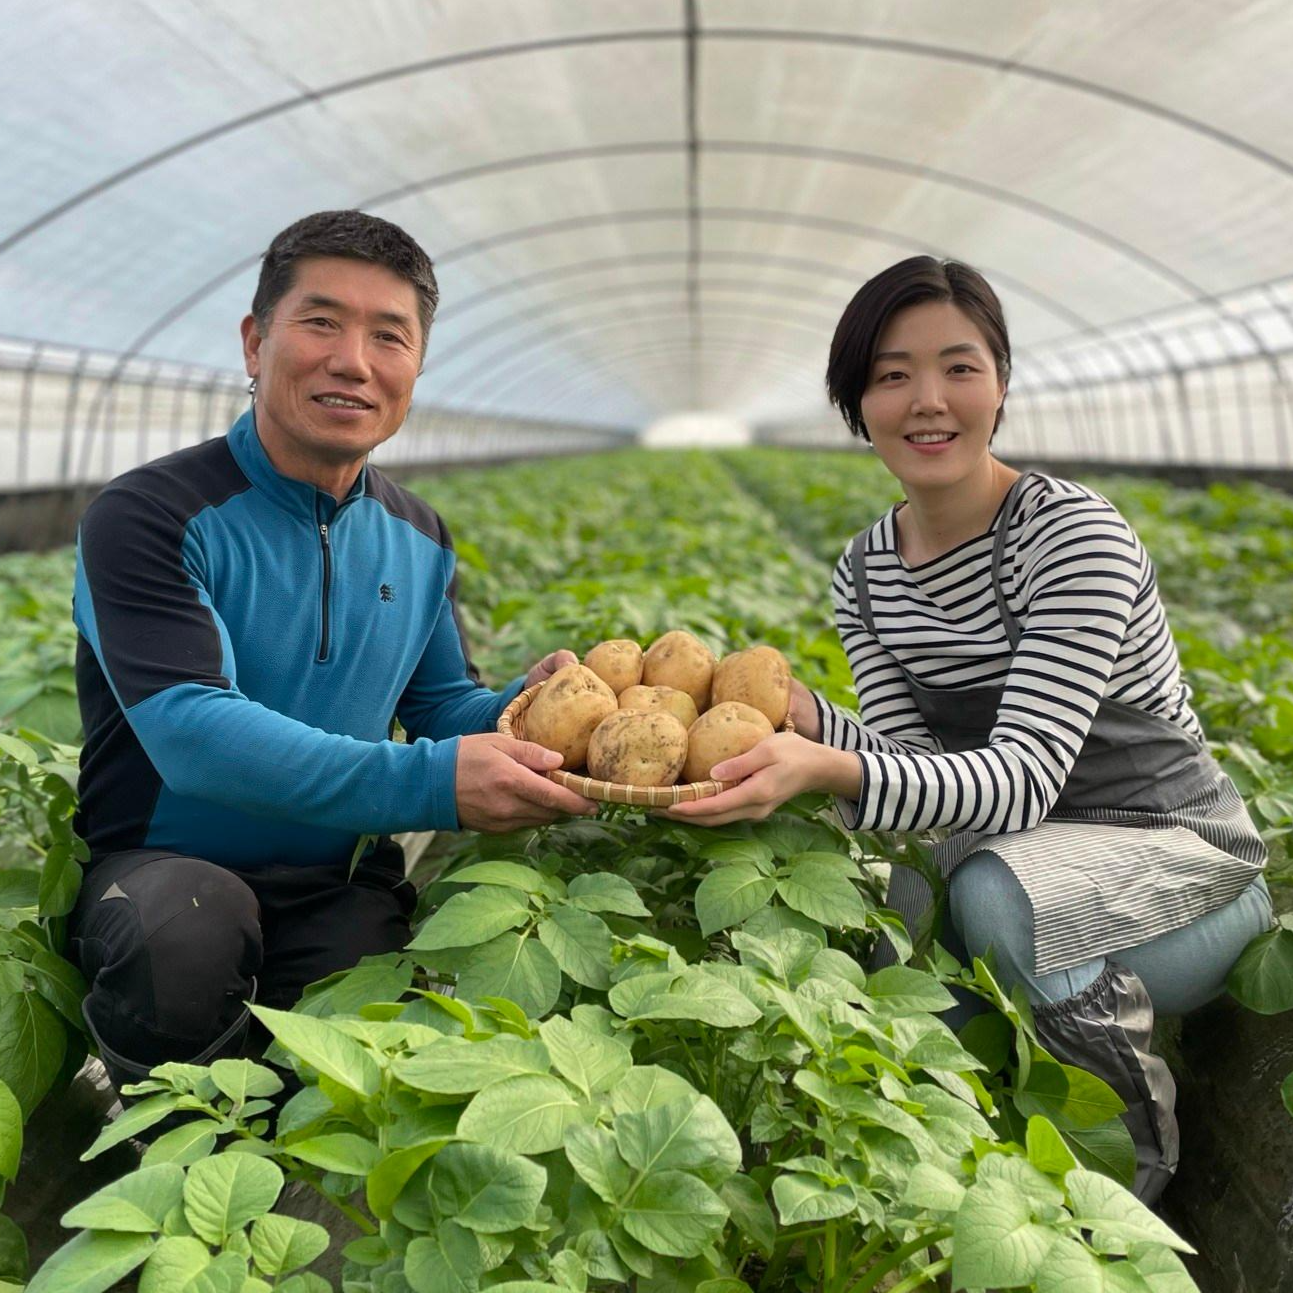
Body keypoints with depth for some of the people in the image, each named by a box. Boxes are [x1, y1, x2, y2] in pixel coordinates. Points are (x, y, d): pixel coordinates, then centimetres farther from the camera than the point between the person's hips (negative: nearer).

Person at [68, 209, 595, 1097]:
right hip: (166, 872, -3)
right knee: (189, 930, -37)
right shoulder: (150, 518, -13)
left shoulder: (419, 541, 8)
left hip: (342, 889, 4)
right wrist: (431, 784, -34)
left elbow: (439, 705, 12)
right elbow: (192, 732, -26)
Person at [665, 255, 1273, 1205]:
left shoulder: (1076, 535, -22)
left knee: (995, 889, -35)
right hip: (1027, 849, 5)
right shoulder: (866, 573, -1)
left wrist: (825, 769, -46)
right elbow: (917, 765, -8)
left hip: (1180, 855, -5)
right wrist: (801, 718, -28)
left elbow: (1023, 780, -31)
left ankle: (1144, 1153, -7)